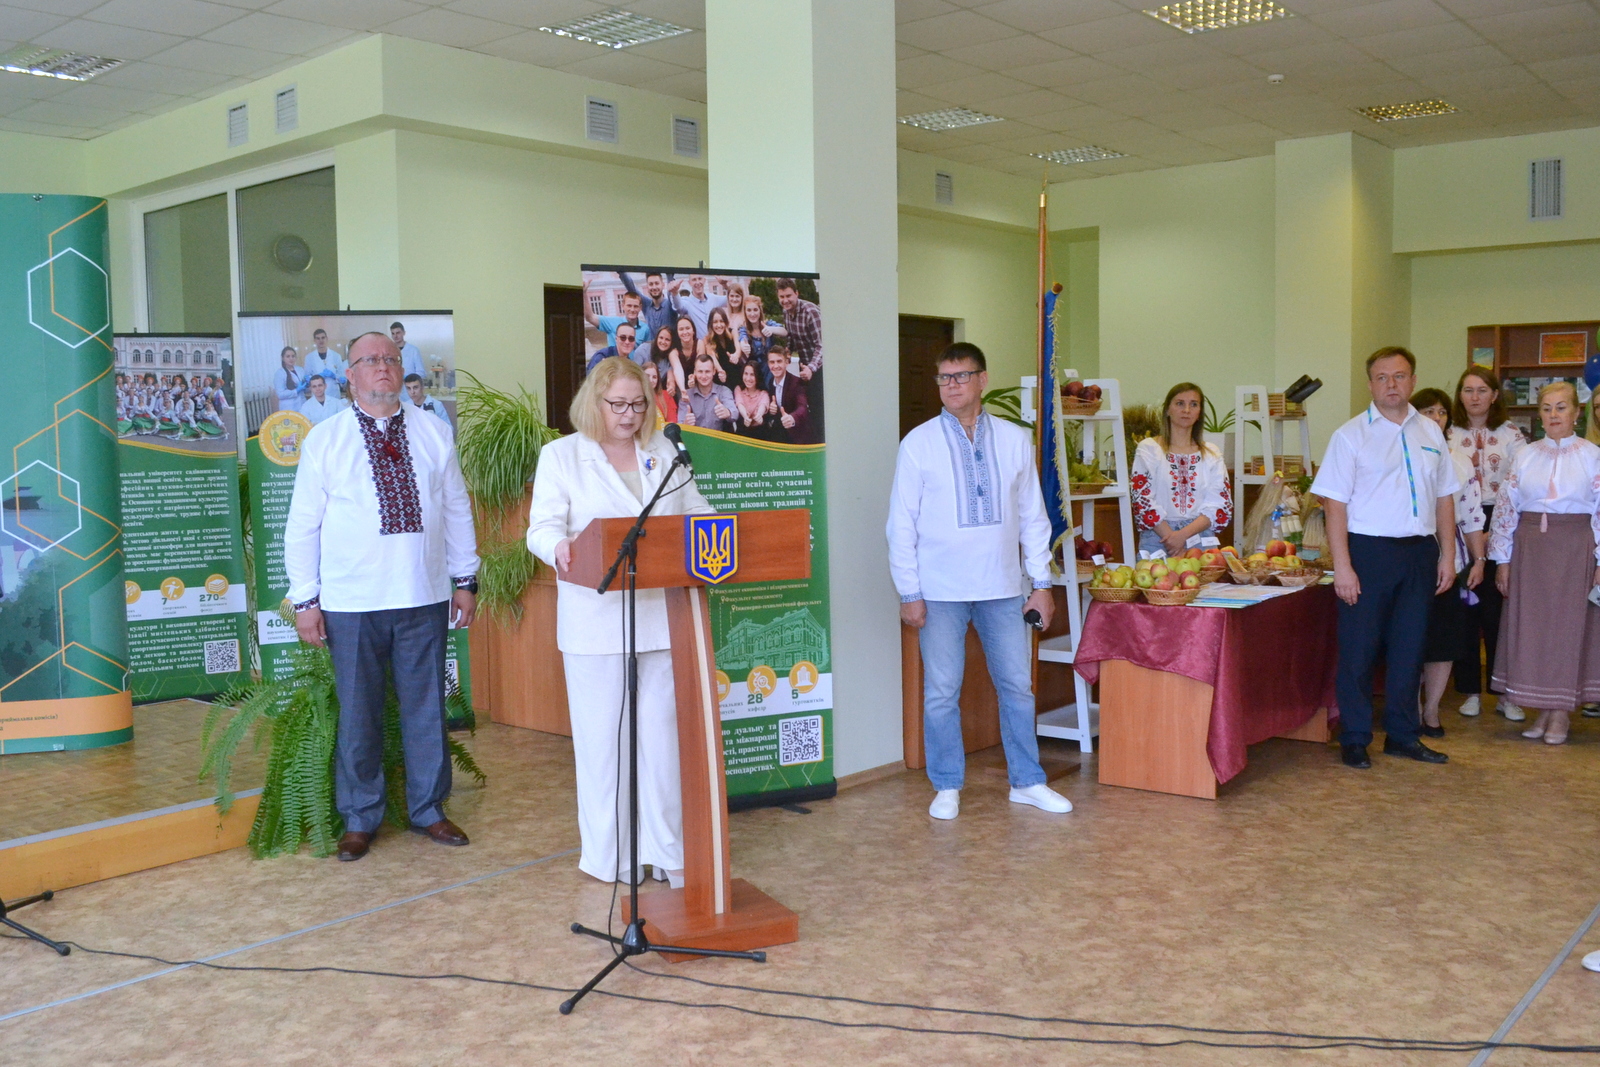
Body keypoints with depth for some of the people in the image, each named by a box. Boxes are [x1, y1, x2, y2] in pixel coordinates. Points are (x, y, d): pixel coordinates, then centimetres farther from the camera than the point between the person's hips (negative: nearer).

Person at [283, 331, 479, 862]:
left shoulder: (433, 434, 7)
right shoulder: (324, 440, 1)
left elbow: (457, 509, 11)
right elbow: (302, 526, 1)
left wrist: (465, 579, 8)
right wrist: (305, 599, -2)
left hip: (424, 598, 2)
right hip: (352, 603, -2)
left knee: (427, 708, 10)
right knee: (357, 714, 6)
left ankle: (428, 810, 25)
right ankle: (359, 820, 21)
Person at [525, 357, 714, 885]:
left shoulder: (663, 452, 14)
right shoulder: (561, 455, 4)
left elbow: (696, 511, 15)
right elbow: (543, 525, -4)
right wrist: (559, 549, -27)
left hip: (661, 613, 3)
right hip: (596, 617, -3)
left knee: (663, 730, 5)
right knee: (602, 736, 3)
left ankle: (667, 848, 15)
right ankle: (611, 852, 16)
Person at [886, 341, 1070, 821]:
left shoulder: (1015, 440, 4)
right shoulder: (919, 444, -2)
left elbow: (1032, 515, 9)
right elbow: (902, 524, -2)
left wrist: (1041, 582, 5)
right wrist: (909, 593, -6)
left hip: (1003, 587, 2)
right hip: (941, 591, -2)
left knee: (1017, 686, 9)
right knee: (941, 692, 3)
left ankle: (1027, 782, 23)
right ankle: (947, 788, 18)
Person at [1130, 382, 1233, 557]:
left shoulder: (1212, 454, 13)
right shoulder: (1148, 449, 5)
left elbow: (1221, 505, 4)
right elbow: (1143, 502, -4)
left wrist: (1184, 534, -12)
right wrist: (1174, 544, -12)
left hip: (1200, 538, 2)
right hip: (1157, 539, -2)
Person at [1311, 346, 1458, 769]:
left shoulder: (1430, 433, 10)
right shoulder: (1351, 435, -4)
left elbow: (1444, 497, 15)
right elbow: (1335, 503, -9)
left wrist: (1447, 554, 8)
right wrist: (1342, 566, -15)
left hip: (1419, 552, 5)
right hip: (1368, 549, -4)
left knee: (1409, 647, 12)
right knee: (1359, 650, 1)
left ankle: (1402, 735, 24)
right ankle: (1354, 739, 12)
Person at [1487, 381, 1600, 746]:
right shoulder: (1525, 455, 7)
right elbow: (1506, 507, 7)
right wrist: (1503, 560, 3)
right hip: (1530, 548, 3)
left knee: (1568, 626, 1)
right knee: (1530, 626, 3)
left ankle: (1562, 712, 12)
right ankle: (1543, 709, 15)